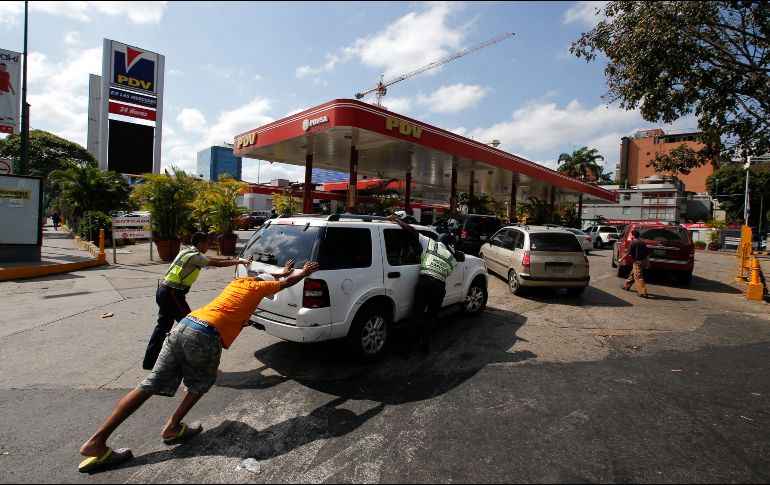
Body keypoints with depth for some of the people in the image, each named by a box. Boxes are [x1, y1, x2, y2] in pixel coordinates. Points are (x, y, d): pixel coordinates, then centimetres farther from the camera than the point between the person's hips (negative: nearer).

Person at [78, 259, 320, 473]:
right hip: (204, 337, -7)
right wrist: (304, 272, 39)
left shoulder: (239, 281, 26)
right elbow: (286, 283, 24)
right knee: (201, 383, 22)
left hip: (182, 327, 7)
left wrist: (283, 272, 59)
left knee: (149, 385, 8)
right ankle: (172, 428, 22)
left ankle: (96, 442, 10)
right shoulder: (258, 287, 9)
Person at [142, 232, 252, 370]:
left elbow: (210, 259, 21)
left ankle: (149, 360, 23)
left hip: (163, 291, 10)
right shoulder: (195, 256, -13)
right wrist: (241, 261, -6)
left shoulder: (187, 251, 15)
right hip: (172, 293, -10)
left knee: (163, 325, 16)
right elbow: (218, 263, -13)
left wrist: (232, 260, 20)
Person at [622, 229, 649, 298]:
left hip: (638, 261, -9)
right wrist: (647, 262, 19)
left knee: (638, 277, -9)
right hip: (644, 261, 9)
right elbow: (647, 253, 13)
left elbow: (628, 253, -13)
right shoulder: (642, 242, 12)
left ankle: (643, 293, -15)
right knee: (633, 274, 23)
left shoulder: (633, 243, -11)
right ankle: (627, 286, 36)